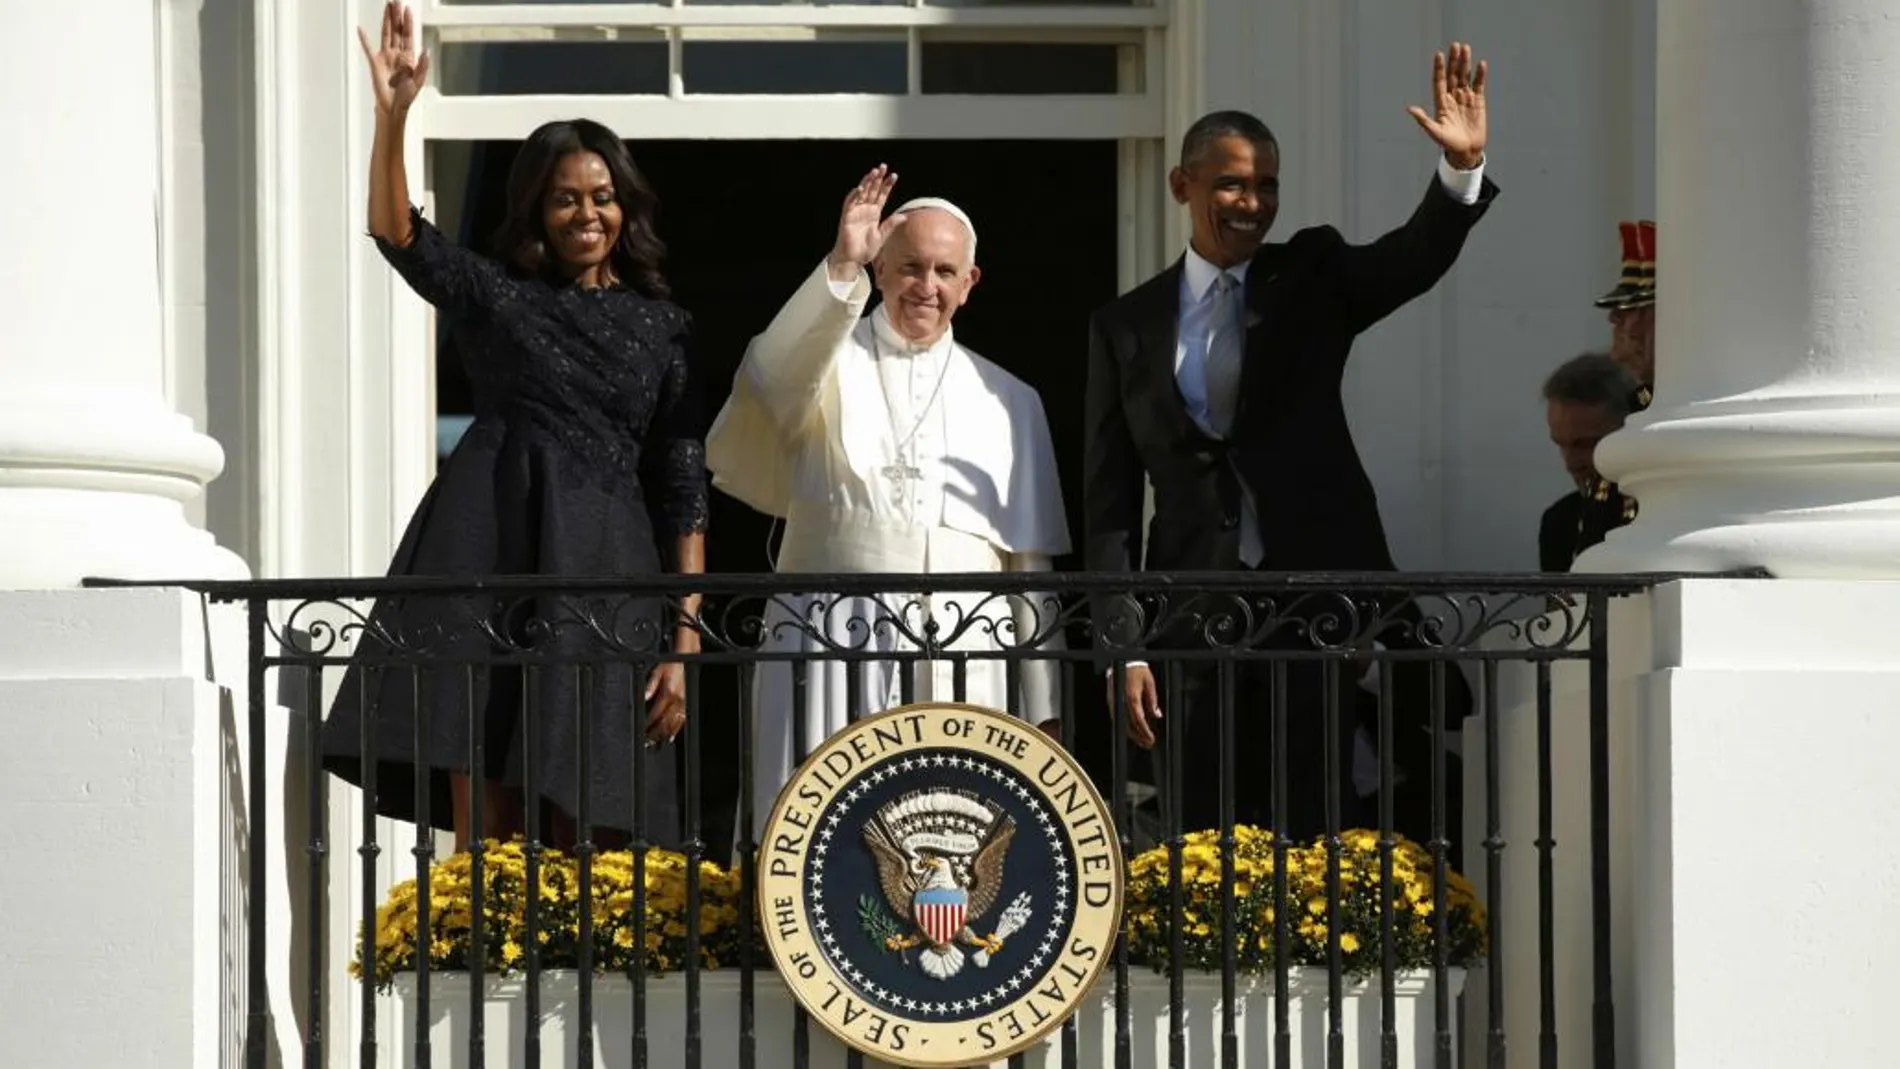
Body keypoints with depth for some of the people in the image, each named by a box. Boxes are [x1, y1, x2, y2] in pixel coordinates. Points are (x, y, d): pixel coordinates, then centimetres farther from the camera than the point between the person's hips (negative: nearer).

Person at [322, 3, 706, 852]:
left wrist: (685, 640, 2)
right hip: (489, 557, -1)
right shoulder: (494, 297, 13)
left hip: (603, 574, 1)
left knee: (573, 830, -1)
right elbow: (395, 231, -4)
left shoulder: (662, 328, 13)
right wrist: (393, 114, -19)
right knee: (482, 824, -8)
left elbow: (682, 492, 10)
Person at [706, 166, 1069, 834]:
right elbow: (774, 376, -16)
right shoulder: (828, 365, 9)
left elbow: (1032, 559, 14)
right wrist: (841, 268, -28)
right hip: (832, 653, -2)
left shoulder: (1008, 401, 16)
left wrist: (1041, 707, 11)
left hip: (965, 659, 2)